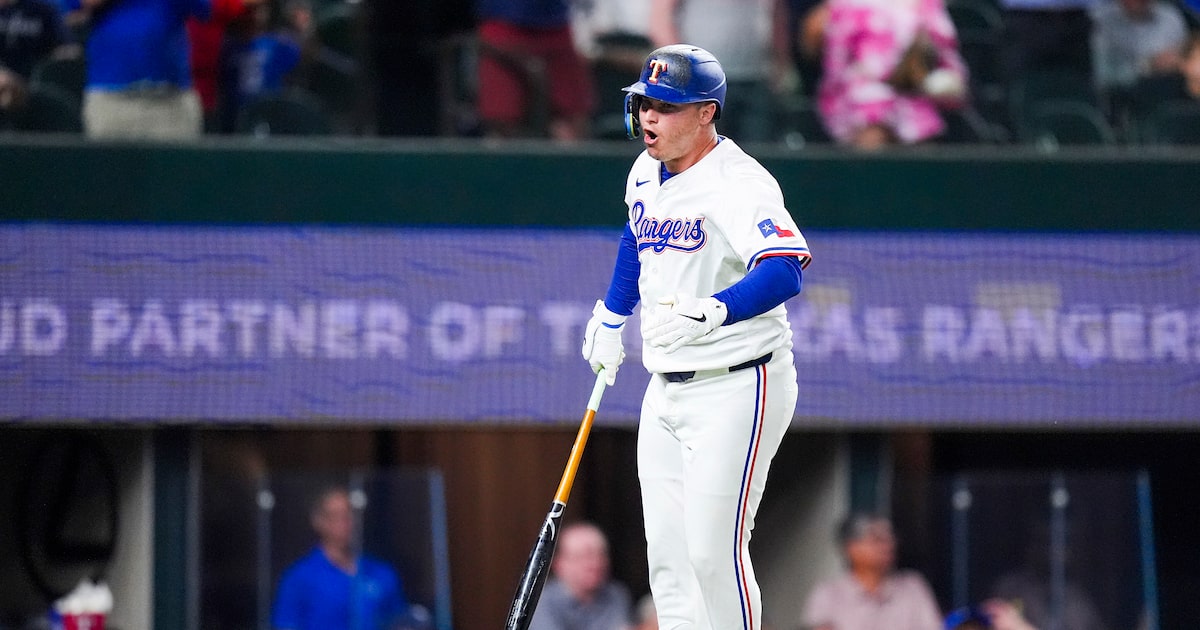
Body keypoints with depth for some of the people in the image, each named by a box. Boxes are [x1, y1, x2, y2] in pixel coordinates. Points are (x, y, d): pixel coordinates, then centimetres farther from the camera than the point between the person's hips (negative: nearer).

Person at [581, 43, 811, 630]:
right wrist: (611, 318, 31)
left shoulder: (740, 183, -20)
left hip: (737, 389, -8)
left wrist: (712, 312, -51)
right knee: (667, 557, 7)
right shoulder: (646, 173, 6)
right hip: (666, 389, 8)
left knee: (713, 552, -11)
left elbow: (784, 271, -36)